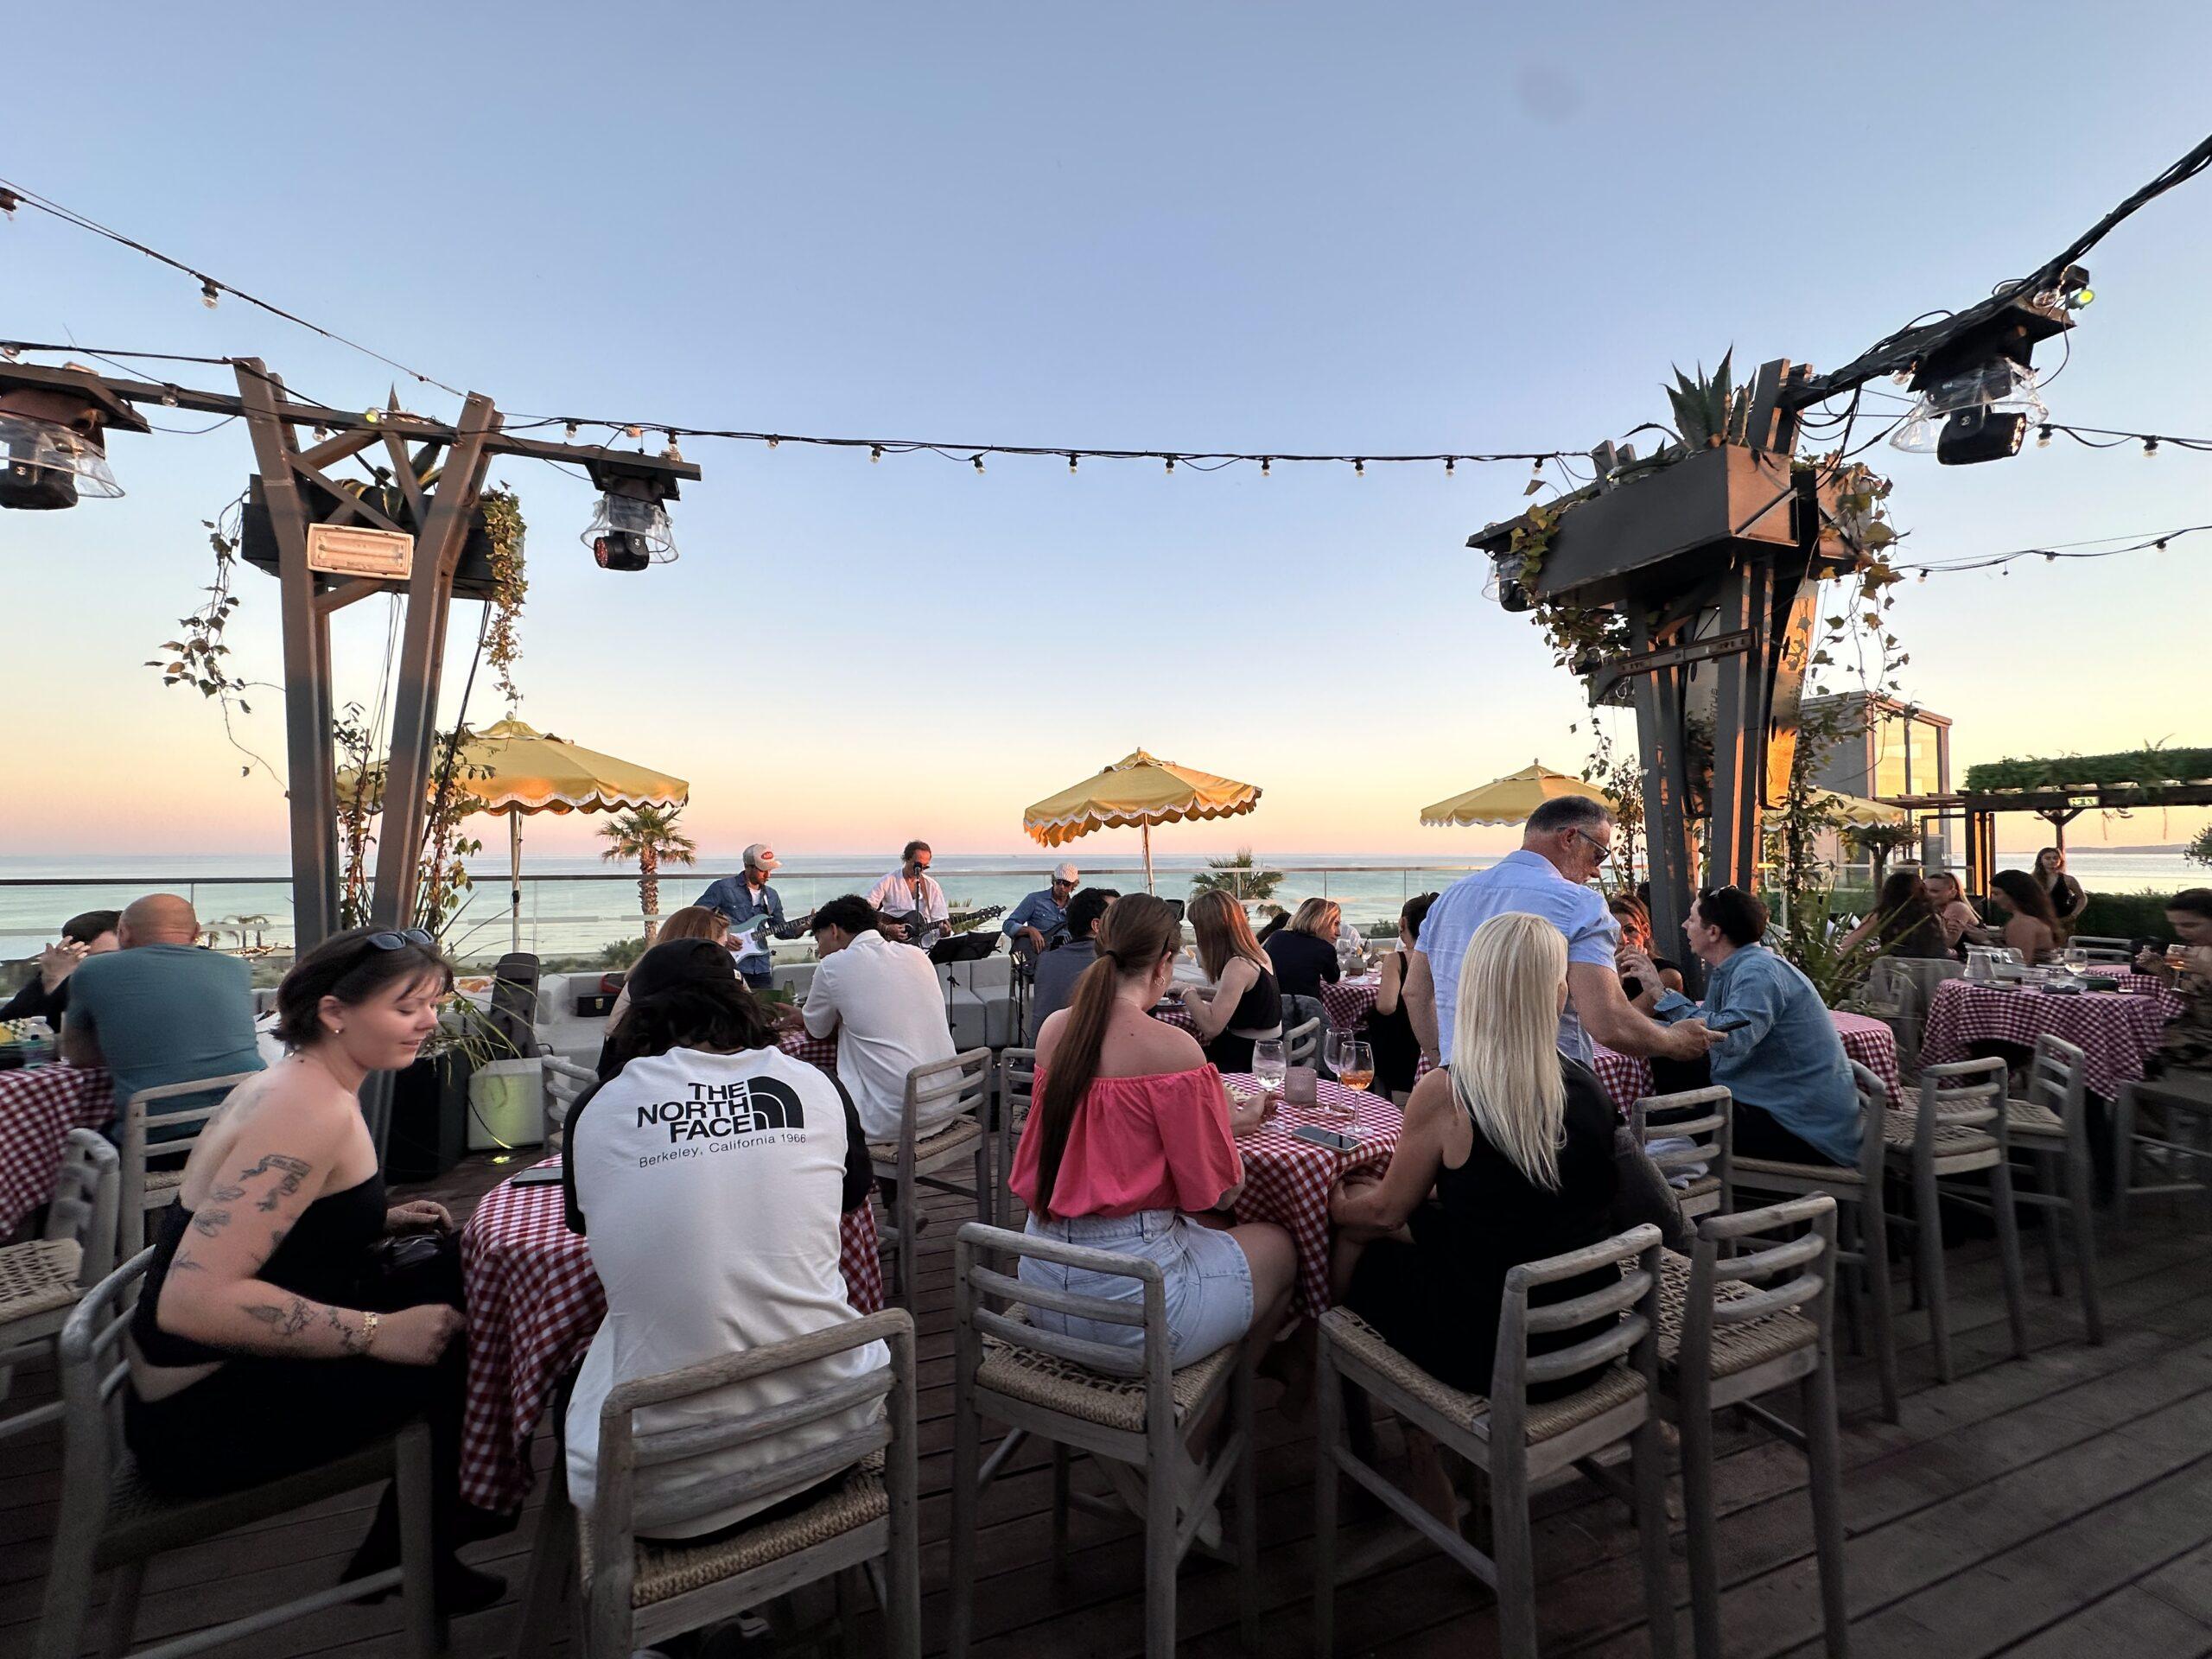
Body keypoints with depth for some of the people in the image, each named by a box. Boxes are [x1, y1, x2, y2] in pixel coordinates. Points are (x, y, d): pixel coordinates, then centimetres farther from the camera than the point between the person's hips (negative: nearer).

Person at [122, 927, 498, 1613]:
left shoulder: (293, 1082, 4)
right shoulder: (314, 1110, -27)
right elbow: (193, 1301, -33)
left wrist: (379, 1222, 5)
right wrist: (380, 1334, -29)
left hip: (220, 1368, 9)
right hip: (204, 1410, -9)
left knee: (459, 1289, 9)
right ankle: (409, 1557, 17)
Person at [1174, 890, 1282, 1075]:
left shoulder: (1238, 966, -24)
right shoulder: (1256, 954, 3)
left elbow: (1211, 1026, -28)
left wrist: (1187, 991, -14)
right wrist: (1199, 992, 12)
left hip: (1247, 1061, -8)